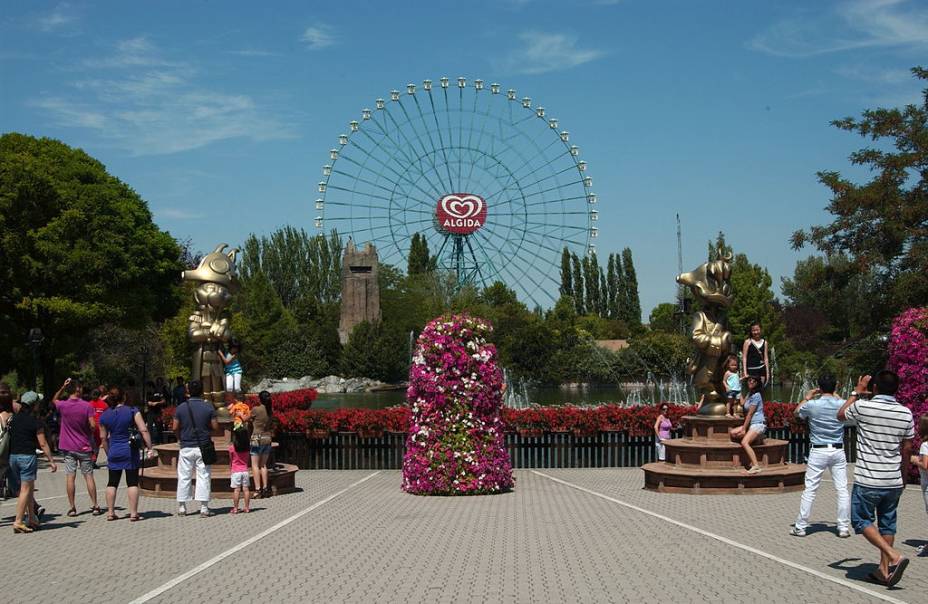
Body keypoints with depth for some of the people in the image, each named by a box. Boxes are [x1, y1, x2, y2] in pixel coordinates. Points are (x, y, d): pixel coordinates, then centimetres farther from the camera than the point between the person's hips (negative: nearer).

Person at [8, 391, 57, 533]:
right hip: (27, 456, -5)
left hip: (12, 456, 5)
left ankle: (32, 518, 19)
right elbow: (43, 444, -7)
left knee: (24, 489, 15)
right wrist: (51, 461, -4)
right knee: (26, 489, -3)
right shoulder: (36, 422, -7)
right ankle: (18, 521, -9)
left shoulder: (15, 416, 3)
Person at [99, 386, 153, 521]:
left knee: (112, 483, 10)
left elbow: (103, 438, 11)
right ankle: (133, 513, -1)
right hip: (130, 451, -3)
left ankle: (110, 512, 12)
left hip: (113, 452, 3)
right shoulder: (132, 411, -6)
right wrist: (149, 447, -7)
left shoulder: (104, 415, 4)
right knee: (132, 482, 0)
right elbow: (143, 430, -12)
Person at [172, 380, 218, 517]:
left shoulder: (181, 407, -2)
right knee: (203, 476, 2)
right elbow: (215, 426, -4)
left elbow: (175, 427, -1)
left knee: (184, 477, 7)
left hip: (186, 447, 1)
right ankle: (204, 508, -1)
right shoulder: (208, 407, -4)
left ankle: (181, 507, 11)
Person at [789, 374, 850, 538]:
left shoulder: (811, 405, -9)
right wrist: (835, 395, 32)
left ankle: (800, 527, 8)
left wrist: (806, 398, 24)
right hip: (838, 451, 2)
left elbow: (796, 412, 13)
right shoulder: (842, 404, -5)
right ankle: (844, 527, 8)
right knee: (842, 490, 7)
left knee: (809, 490, 3)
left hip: (818, 452, -1)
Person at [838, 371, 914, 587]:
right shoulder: (905, 413, -1)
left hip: (867, 480, -4)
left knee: (861, 520, 7)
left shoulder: (863, 407, -12)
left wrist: (857, 391, 19)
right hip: (893, 480, 4)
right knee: (887, 524, 15)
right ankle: (885, 570, 17)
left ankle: (894, 556, -8)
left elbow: (841, 414, 10)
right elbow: (907, 449, 7)